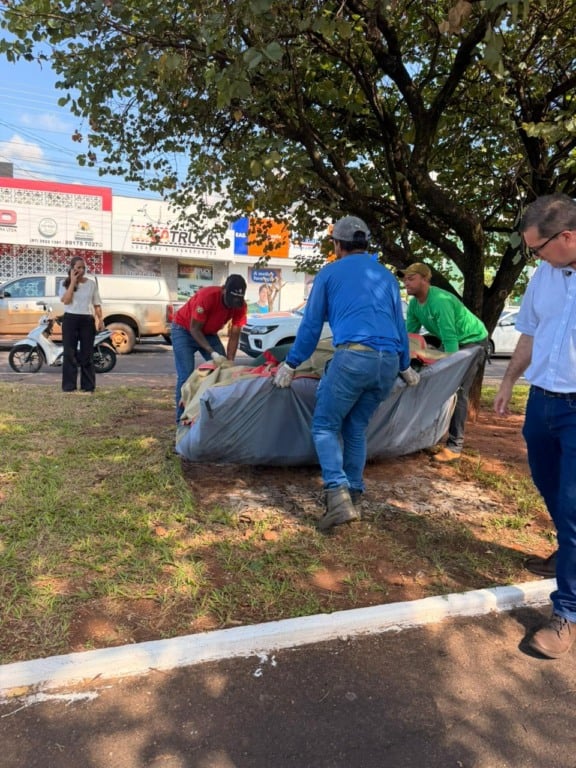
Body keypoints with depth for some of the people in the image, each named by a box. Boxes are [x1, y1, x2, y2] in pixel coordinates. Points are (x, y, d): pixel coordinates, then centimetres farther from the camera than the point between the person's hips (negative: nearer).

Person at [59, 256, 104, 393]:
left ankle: (88, 386, 8)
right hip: (70, 319, -1)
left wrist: (100, 319, -2)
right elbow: (66, 300, -12)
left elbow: (97, 304, 9)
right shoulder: (65, 283, 4)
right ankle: (69, 386, 3)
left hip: (87, 320, 1)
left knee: (87, 354, 3)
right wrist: (73, 282, -10)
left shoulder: (91, 283, 8)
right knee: (70, 353, -1)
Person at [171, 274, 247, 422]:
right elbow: (194, 329, -29)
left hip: (209, 333, 6)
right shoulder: (207, 296, -35)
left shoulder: (241, 306, -19)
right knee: (186, 376, -15)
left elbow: (234, 335, -12)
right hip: (184, 330, -5)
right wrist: (213, 353, -38)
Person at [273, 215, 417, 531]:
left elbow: (311, 324, 13)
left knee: (325, 425, 3)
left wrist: (291, 364, 22)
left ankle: (338, 493, -13)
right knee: (357, 428, 17)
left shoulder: (330, 272, 13)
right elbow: (400, 325, 29)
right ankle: (352, 495, 17)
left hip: (352, 356, -5)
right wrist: (405, 366, 41)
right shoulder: (386, 275, 25)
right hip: (389, 361, 5)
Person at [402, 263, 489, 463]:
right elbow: (410, 335, 3)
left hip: (473, 340, -9)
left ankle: (455, 446, -16)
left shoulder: (440, 300, -30)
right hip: (452, 341, 9)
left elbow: (450, 339, -32)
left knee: (457, 390, -18)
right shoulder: (414, 304, -4)